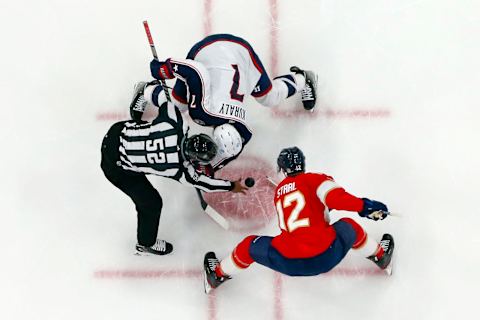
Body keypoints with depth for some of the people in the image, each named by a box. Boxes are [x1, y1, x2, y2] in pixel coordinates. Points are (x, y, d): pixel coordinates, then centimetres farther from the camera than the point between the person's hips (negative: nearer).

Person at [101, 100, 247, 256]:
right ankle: (146, 244, 31)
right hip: (115, 165, -6)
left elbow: (167, 105, 1)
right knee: (151, 202, 7)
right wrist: (231, 186, 3)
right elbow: (199, 182, -8)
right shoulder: (178, 169, -25)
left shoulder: (175, 125, -20)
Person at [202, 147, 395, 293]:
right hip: (326, 258, -1)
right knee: (350, 227, 29)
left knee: (250, 246, 26)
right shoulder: (316, 180, 5)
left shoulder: (279, 190, 19)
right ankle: (381, 257, 48)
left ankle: (218, 275, 42)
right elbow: (337, 198, -16)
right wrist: (364, 206, -11)